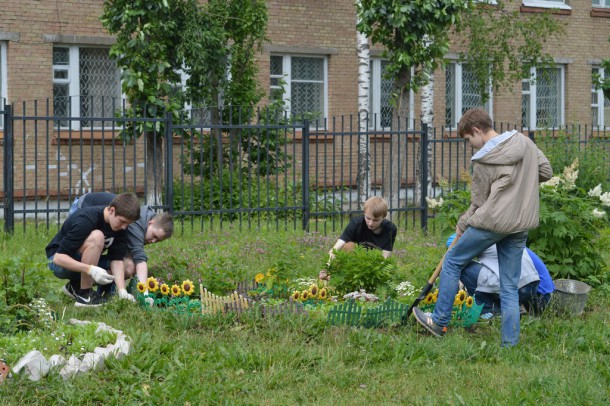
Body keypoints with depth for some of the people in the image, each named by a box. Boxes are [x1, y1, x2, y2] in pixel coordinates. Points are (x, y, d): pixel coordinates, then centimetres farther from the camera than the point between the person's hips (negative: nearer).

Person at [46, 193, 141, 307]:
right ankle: (84, 294, -23)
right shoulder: (86, 220, -30)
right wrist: (91, 270, -44)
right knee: (96, 237, -33)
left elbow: (116, 259, -11)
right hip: (59, 263, -7)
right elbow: (59, 257, -32)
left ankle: (75, 285, 4)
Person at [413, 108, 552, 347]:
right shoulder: (524, 143, 4)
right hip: (521, 225, 6)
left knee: (452, 262, 13)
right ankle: (510, 343, 9)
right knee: (510, 286, 11)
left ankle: (439, 322, 20)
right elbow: (546, 172, 10)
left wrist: (461, 225, 11)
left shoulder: (483, 160, -10)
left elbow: (478, 204, -4)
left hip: (492, 221, -6)